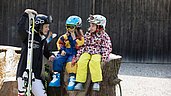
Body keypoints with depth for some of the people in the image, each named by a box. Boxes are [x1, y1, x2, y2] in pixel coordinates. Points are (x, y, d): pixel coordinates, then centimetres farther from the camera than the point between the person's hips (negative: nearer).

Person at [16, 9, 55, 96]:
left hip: (36, 75, 7)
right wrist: (25, 14, -28)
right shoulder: (28, 36, -8)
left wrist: (50, 55, 8)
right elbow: (20, 29, -29)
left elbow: (45, 51, 30)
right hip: (24, 73, -7)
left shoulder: (43, 40, 14)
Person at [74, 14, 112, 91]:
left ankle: (96, 82, -30)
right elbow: (83, 45, 15)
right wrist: (78, 54, 4)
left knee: (94, 62, -36)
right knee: (82, 62, -27)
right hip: (87, 52, 4)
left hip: (97, 53, -4)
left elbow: (107, 48, -1)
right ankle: (80, 82, -25)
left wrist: (104, 58, -13)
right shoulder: (88, 34, 14)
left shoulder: (103, 35, 1)